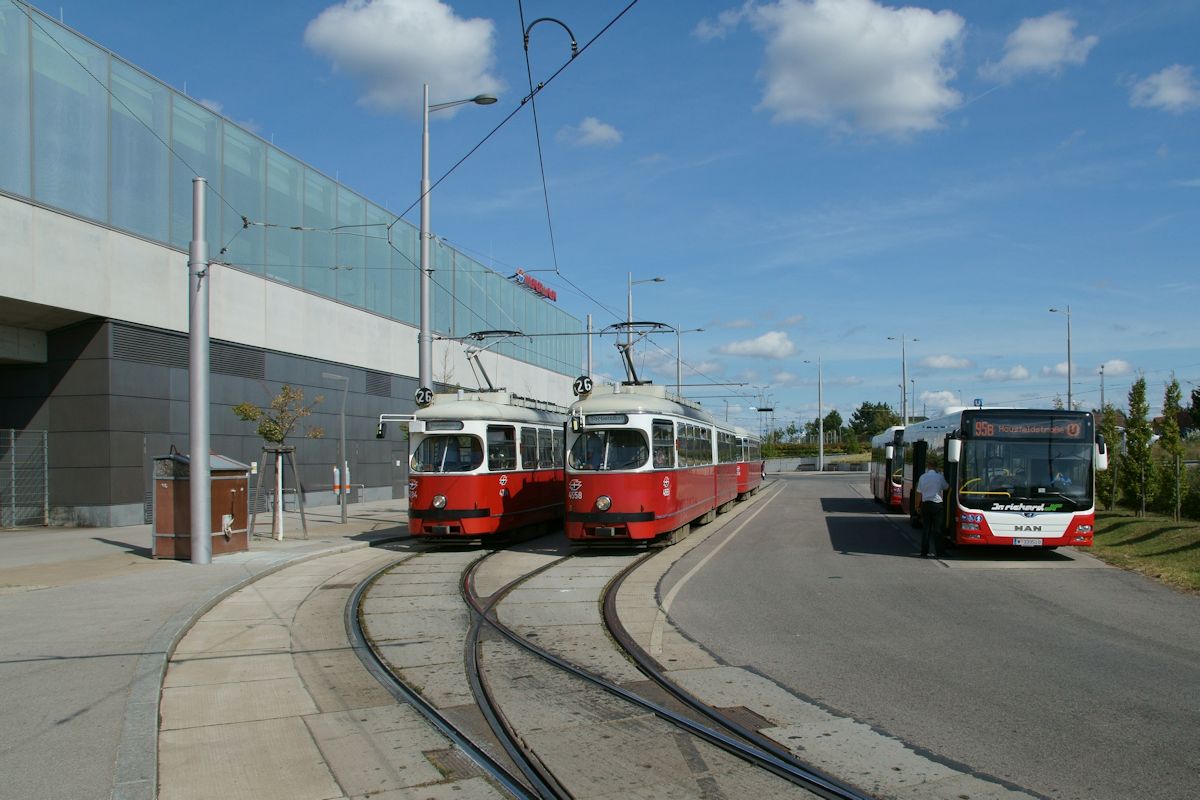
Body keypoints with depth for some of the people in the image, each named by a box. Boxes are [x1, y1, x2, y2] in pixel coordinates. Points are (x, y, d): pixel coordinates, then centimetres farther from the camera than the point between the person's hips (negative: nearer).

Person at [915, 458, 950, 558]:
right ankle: (938, 552, 6)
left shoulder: (923, 477, 1)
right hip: (937, 504, -2)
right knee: (937, 529, 4)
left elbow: (919, 493, 5)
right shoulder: (940, 476, -6)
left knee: (925, 528, 6)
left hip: (925, 504, 2)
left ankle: (924, 552, 5)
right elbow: (946, 487, 10)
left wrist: (917, 505, 15)